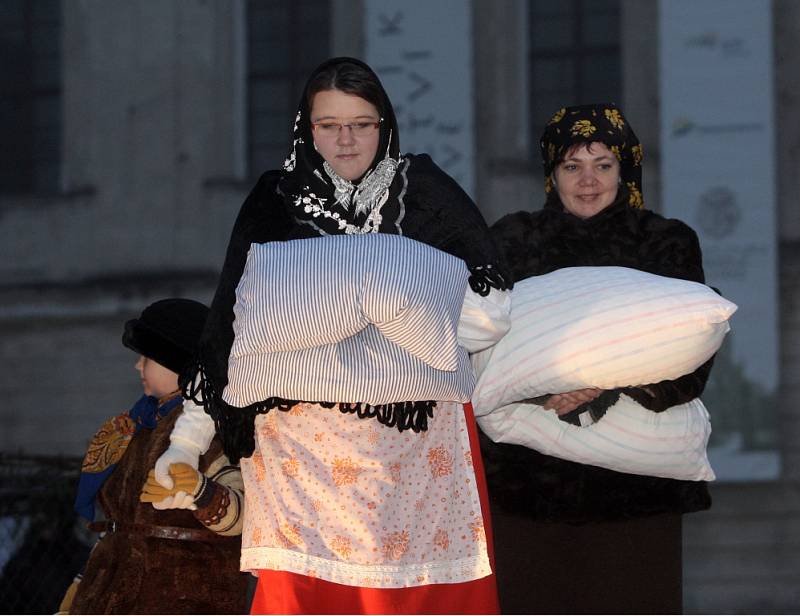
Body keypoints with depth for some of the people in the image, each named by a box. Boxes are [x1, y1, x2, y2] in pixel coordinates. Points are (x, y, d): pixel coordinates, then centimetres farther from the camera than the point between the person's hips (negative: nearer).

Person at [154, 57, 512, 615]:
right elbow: (235, 329, 10)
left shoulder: (426, 193, 6)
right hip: (302, 444, 1)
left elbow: (491, 314, -2)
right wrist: (187, 439, 2)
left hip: (414, 439, 0)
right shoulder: (275, 205, 10)